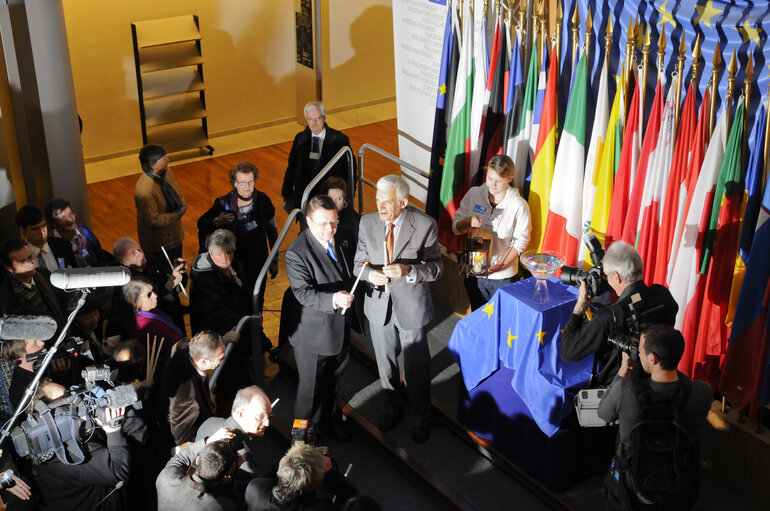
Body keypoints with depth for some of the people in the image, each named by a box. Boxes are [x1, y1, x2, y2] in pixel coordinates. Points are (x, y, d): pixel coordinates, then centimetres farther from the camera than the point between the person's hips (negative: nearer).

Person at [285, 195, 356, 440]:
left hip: (341, 325, 6)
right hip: (313, 332, -6)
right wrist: (333, 299, -44)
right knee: (311, 386, 12)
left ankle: (329, 419, 50)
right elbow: (304, 293, -31)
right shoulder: (297, 253, -25)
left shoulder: (344, 239, -4)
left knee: (334, 378, 26)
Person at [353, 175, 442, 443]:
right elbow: (359, 263, 1)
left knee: (416, 367, 12)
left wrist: (409, 270, -31)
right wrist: (370, 274, -22)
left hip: (411, 306, -3)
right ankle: (393, 406, 48)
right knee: (385, 363, 22)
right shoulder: (367, 223, -8)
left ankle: (421, 417, 36)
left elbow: (436, 267, -13)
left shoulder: (424, 225, -18)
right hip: (379, 304, 3)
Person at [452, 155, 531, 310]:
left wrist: (500, 265, -21)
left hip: (503, 276, -3)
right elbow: (456, 227, 1)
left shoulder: (519, 205, -12)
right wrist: (468, 222, -22)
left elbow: (521, 241, -9)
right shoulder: (473, 194, -4)